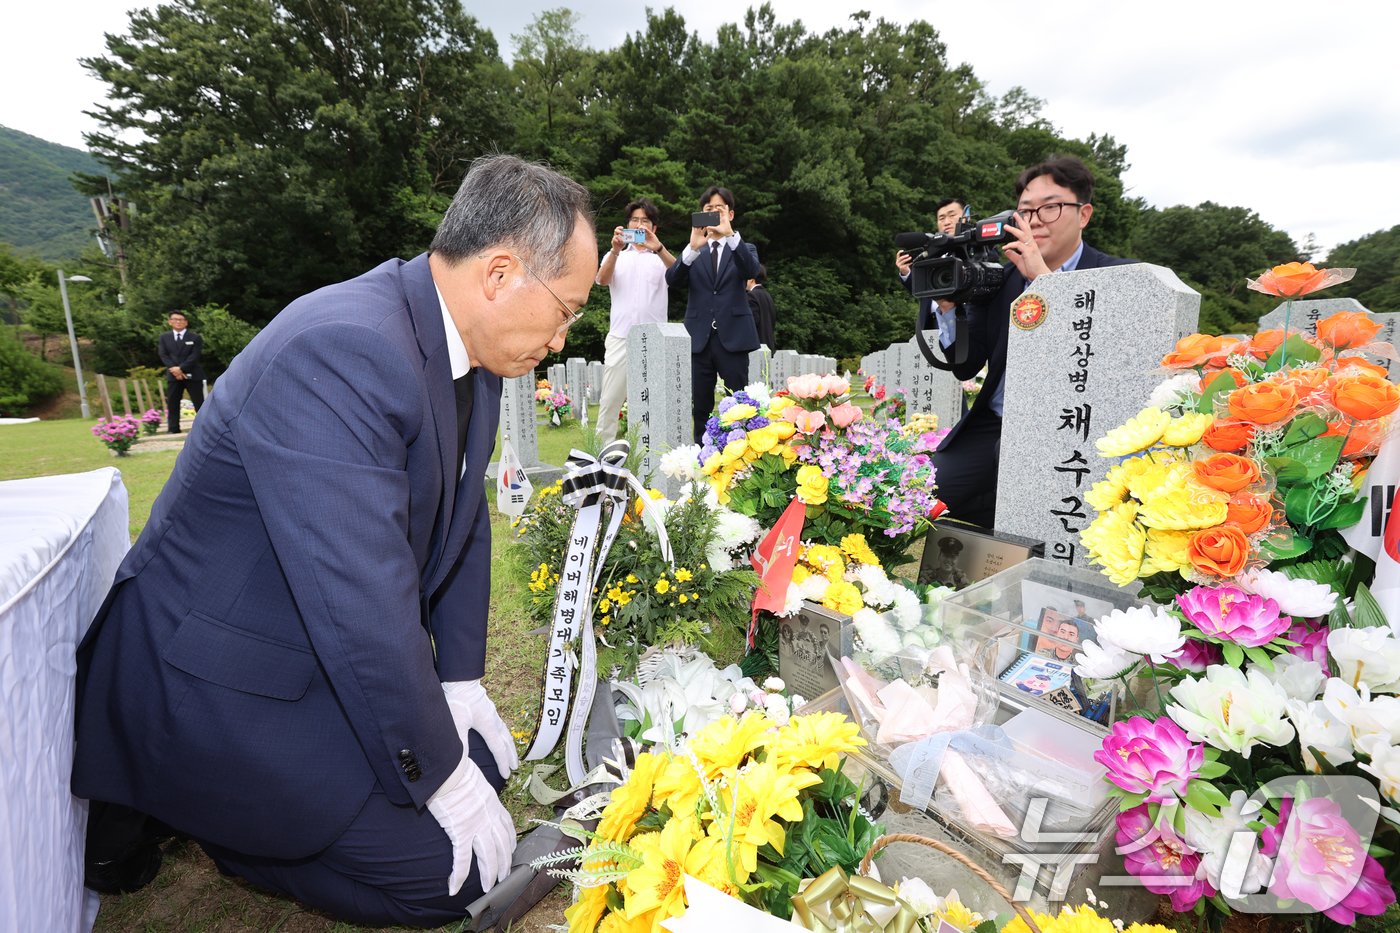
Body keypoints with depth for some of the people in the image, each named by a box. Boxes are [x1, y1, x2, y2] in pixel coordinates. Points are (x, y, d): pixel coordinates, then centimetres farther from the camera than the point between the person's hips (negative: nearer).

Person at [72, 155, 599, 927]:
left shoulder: (470, 351, -2)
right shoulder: (339, 351, -31)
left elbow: (463, 519, 6)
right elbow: (363, 603, -31)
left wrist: (460, 683, 4)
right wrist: (440, 777, -18)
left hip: (331, 655, 9)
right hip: (214, 681, -9)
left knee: (485, 763, 11)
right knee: (444, 870, -7)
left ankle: (208, 798, 20)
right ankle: (157, 807, 8)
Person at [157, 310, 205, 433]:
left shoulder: (195, 337, 4)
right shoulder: (164, 337, 13)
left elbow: (194, 356, -7)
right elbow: (163, 355, 3)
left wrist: (181, 368, -18)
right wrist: (173, 368, -14)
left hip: (192, 375, -3)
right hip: (173, 375, 3)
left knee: (199, 402, -2)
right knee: (172, 403, 2)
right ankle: (173, 429, 5)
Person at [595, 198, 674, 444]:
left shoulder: (662, 257, 13)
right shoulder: (615, 256, 15)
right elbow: (602, 280, -6)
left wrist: (658, 248, -28)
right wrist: (615, 250, -23)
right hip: (620, 338, 1)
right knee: (610, 399, 1)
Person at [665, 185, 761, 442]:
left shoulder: (743, 249, 12)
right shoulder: (691, 253, 14)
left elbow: (752, 270, -11)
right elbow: (672, 280, -4)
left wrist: (731, 235, -26)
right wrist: (693, 247, -20)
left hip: (732, 336, -1)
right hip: (699, 338, 2)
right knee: (700, 407, 5)